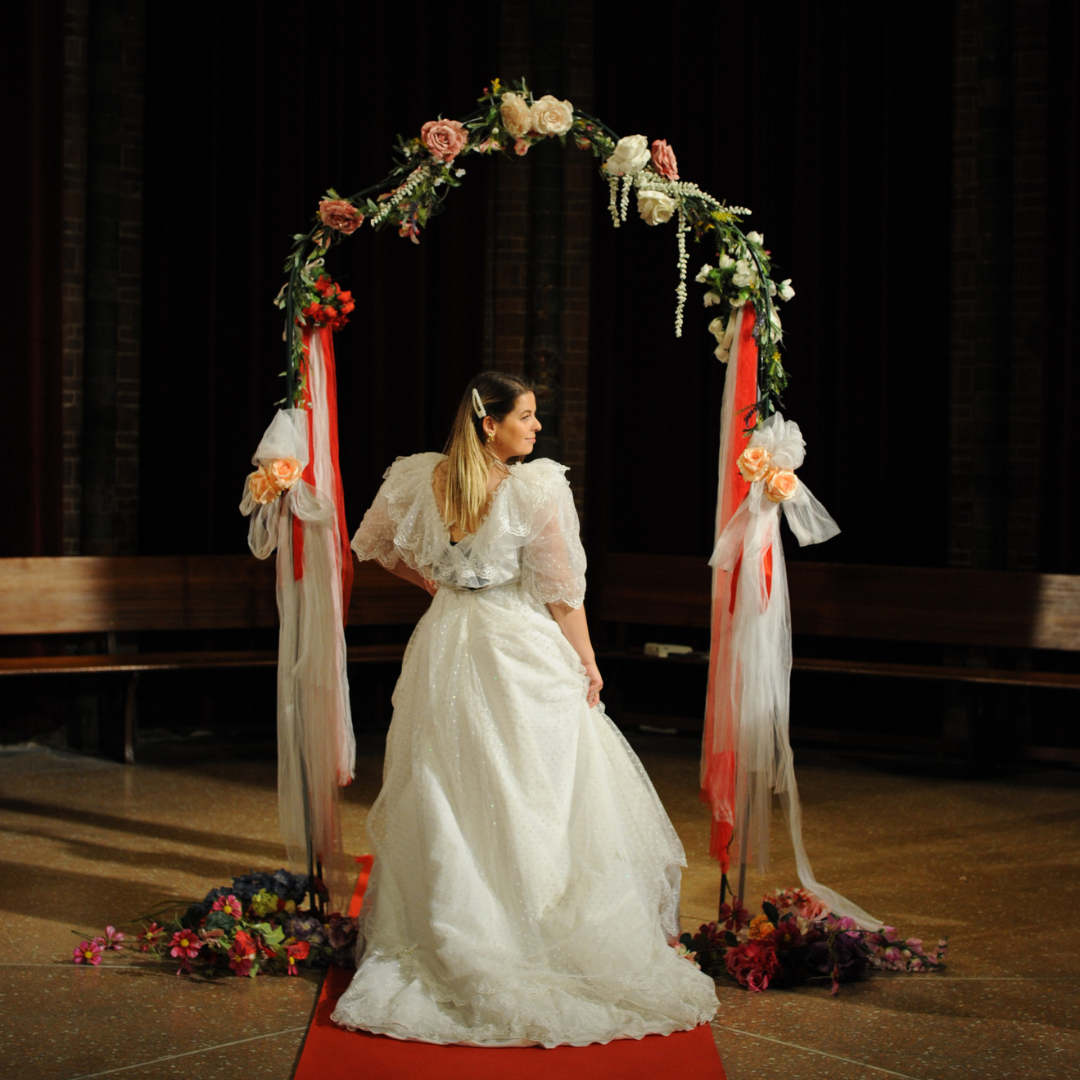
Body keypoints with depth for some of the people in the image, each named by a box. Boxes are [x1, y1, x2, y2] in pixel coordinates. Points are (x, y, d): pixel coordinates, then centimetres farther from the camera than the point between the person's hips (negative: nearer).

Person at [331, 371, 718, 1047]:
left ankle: (449, 948, 20)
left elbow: (374, 544, 15)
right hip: (522, 654, -5)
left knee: (450, 804, 13)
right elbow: (562, 590, -10)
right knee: (537, 794, 5)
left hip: (446, 649, 5)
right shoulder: (537, 488, -16)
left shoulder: (420, 480, -1)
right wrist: (587, 663, 1)